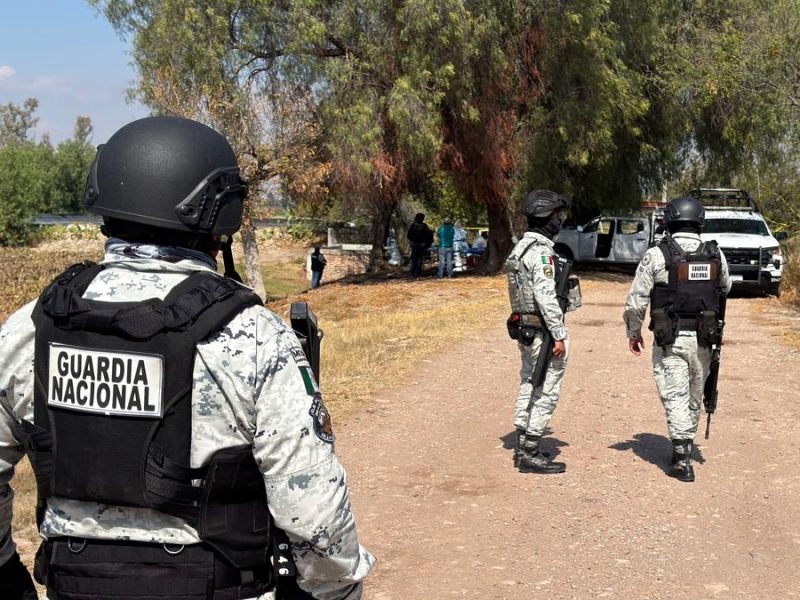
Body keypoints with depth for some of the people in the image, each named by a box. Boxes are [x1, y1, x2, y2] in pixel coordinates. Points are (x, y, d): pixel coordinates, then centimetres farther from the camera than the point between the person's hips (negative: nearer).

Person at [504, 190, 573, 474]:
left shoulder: (520, 247, 12)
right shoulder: (541, 252, -19)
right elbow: (545, 296, -24)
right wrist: (559, 335, -21)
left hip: (524, 330, 10)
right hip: (543, 332, -10)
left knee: (528, 387, 16)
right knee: (546, 393, -4)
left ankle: (523, 448, 23)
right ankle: (531, 454, -1)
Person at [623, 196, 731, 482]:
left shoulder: (657, 255, -10)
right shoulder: (716, 255, 1)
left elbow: (636, 300, -7)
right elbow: (725, 289, 19)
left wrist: (633, 333, 7)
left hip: (670, 341, -3)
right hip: (703, 340, 4)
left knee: (675, 398, 1)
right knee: (694, 397, 18)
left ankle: (682, 461, -3)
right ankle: (685, 446, 32)